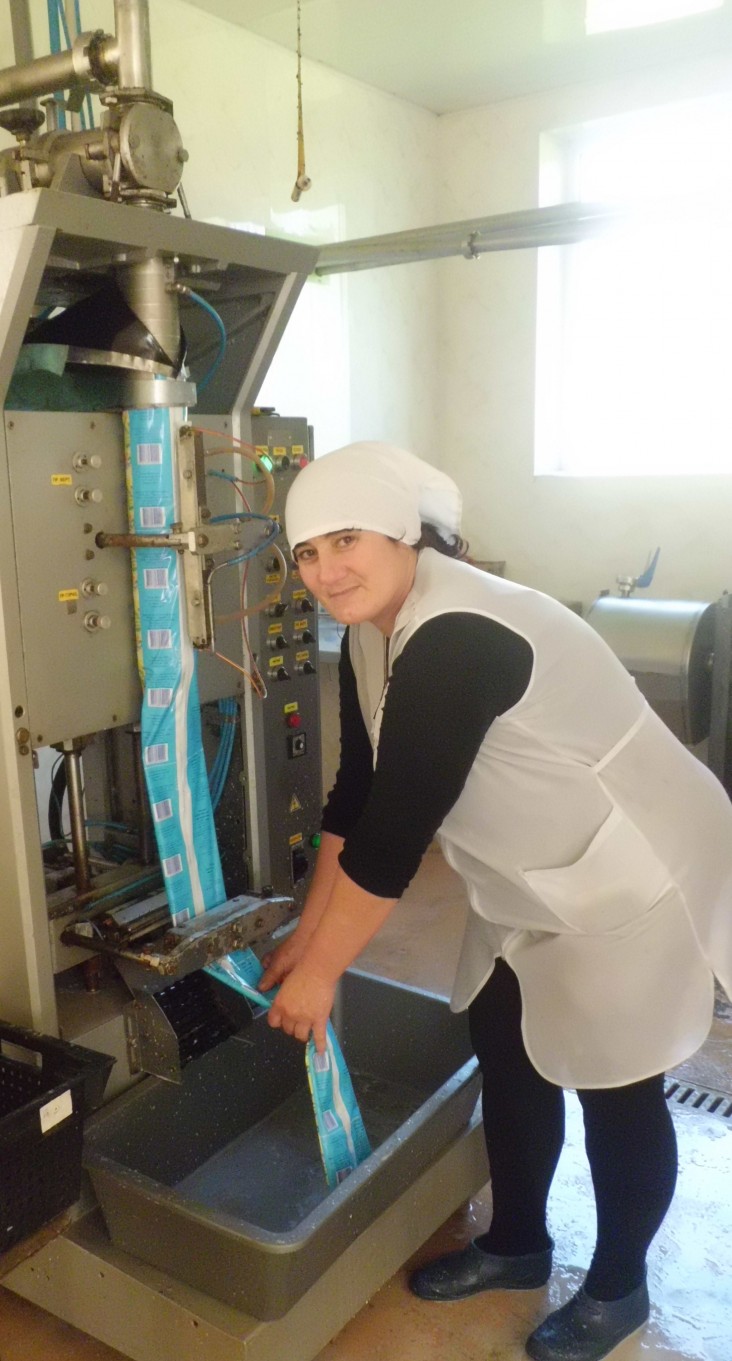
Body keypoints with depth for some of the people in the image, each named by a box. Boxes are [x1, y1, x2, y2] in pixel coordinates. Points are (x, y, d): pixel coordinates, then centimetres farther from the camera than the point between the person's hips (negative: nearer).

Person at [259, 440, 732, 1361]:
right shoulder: (371, 634, -3)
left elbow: (394, 833, -30)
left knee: (614, 1085, 8)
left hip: (633, 874, -8)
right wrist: (306, 935, 6)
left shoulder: (456, 642, -32)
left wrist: (321, 971, -19)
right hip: (539, 876, 9)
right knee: (507, 1049, 17)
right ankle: (516, 1245, 41)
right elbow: (356, 795, 3)